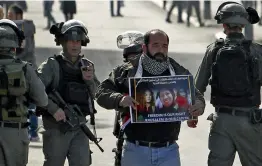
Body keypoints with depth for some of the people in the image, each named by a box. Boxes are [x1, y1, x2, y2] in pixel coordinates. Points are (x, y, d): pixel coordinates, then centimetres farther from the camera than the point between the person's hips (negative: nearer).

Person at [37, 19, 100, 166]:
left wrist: (90, 80, -10)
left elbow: (97, 95, 9)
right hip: (57, 127, -4)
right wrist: (54, 109, -25)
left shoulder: (87, 66, 10)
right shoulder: (52, 65, -6)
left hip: (80, 128, 4)